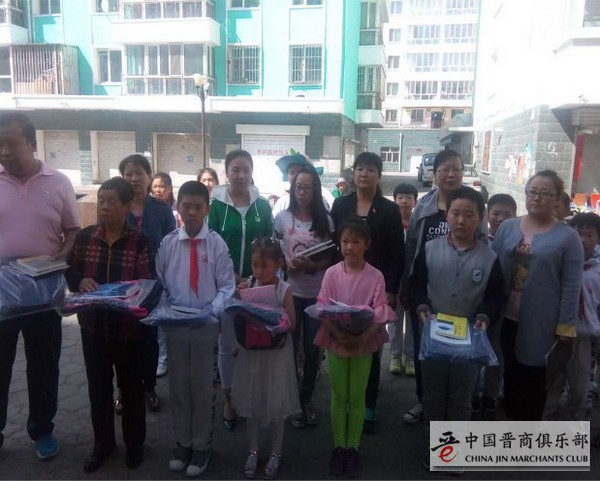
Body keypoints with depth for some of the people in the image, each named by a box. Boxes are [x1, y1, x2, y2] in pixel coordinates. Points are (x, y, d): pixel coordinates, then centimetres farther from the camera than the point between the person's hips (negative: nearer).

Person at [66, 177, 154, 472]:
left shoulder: (140, 241, -10)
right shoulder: (84, 237, -1)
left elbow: (147, 283, -13)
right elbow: (70, 272, 5)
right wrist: (81, 281, -16)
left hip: (128, 328, -3)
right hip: (92, 325, 3)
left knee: (131, 386, 13)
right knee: (98, 386, 16)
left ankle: (134, 444, 34)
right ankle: (102, 443, 37)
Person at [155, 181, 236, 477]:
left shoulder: (216, 244, -8)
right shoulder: (168, 243, -2)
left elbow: (226, 286, -6)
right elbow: (159, 283, 4)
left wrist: (213, 309, -21)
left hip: (207, 324, -2)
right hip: (174, 324, 2)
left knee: (203, 386, 11)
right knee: (178, 385, 15)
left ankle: (202, 445, 31)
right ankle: (182, 442, 36)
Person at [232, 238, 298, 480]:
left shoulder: (285, 290, -13)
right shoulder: (247, 285, -6)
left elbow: (292, 325, -11)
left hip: (276, 352, -2)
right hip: (251, 351, 3)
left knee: (276, 405, 12)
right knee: (251, 403, 16)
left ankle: (275, 453, 33)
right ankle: (253, 451, 36)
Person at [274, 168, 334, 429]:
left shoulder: (326, 220, -1)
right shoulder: (282, 218, -1)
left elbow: (330, 258, 1)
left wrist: (312, 265, -18)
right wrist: (287, 264, -14)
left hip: (317, 294, 1)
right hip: (289, 292, 0)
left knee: (313, 349, 9)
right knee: (291, 347, 8)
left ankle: (307, 399, 28)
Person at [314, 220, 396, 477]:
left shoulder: (375, 276, -7)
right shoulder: (331, 273, -6)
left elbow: (381, 311, -11)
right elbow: (323, 308, -8)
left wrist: (361, 335, -27)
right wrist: (337, 332, -25)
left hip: (364, 343, 0)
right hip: (335, 342, 1)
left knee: (357, 397, 11)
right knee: (338, 396, 11)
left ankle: (353, 447, 27)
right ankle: (339, 445, 27)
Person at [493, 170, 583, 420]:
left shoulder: (568, 237, -7)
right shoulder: (507, 227, 2)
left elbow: (571, 286, -7)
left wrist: (566, 326, -9)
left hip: (540, 323, -3)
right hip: (507, 318, 3)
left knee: (533, 376, 11)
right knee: (510, 372, 17)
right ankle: (511, 420, 36)